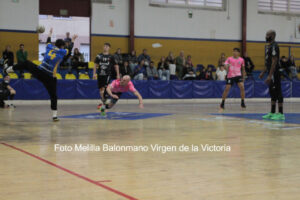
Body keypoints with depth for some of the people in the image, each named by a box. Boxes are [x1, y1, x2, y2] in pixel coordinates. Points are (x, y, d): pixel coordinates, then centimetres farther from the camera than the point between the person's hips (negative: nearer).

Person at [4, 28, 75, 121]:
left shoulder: (49, 47, 6)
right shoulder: (62, 52, -3)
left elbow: (48, 41, 30)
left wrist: (50, 33, 47)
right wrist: (72, 40, 33)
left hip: (39, 71, 3)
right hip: (50, 78, -3)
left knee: (26, 63, 29)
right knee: (53, 96, 4)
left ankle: (9, 69, 31)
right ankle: (54, 115, -1)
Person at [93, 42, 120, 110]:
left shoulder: (111, 56, 2)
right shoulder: (99, 56, 7)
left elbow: (116, 65, 7)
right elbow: (95, 65, 10)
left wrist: (118, 75, 5)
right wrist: (94, 73, 2)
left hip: (108, 74, -3)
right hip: (100, 74, 3)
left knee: (105, 88, -15)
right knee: (100, 89, 8)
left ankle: (103, 102, -13)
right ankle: (103, 101, 22)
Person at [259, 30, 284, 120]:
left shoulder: (274, 46, -15)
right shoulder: (269, 46, 17)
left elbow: (274, 62, -21)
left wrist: (270, 75, -25)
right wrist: (264, 72, 22)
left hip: (275, 73, -10)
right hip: (271, 73, 10)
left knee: (277, 93, -7)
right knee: (272, 93, 12)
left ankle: (281, 114, -5)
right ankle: (272, 113, 17)